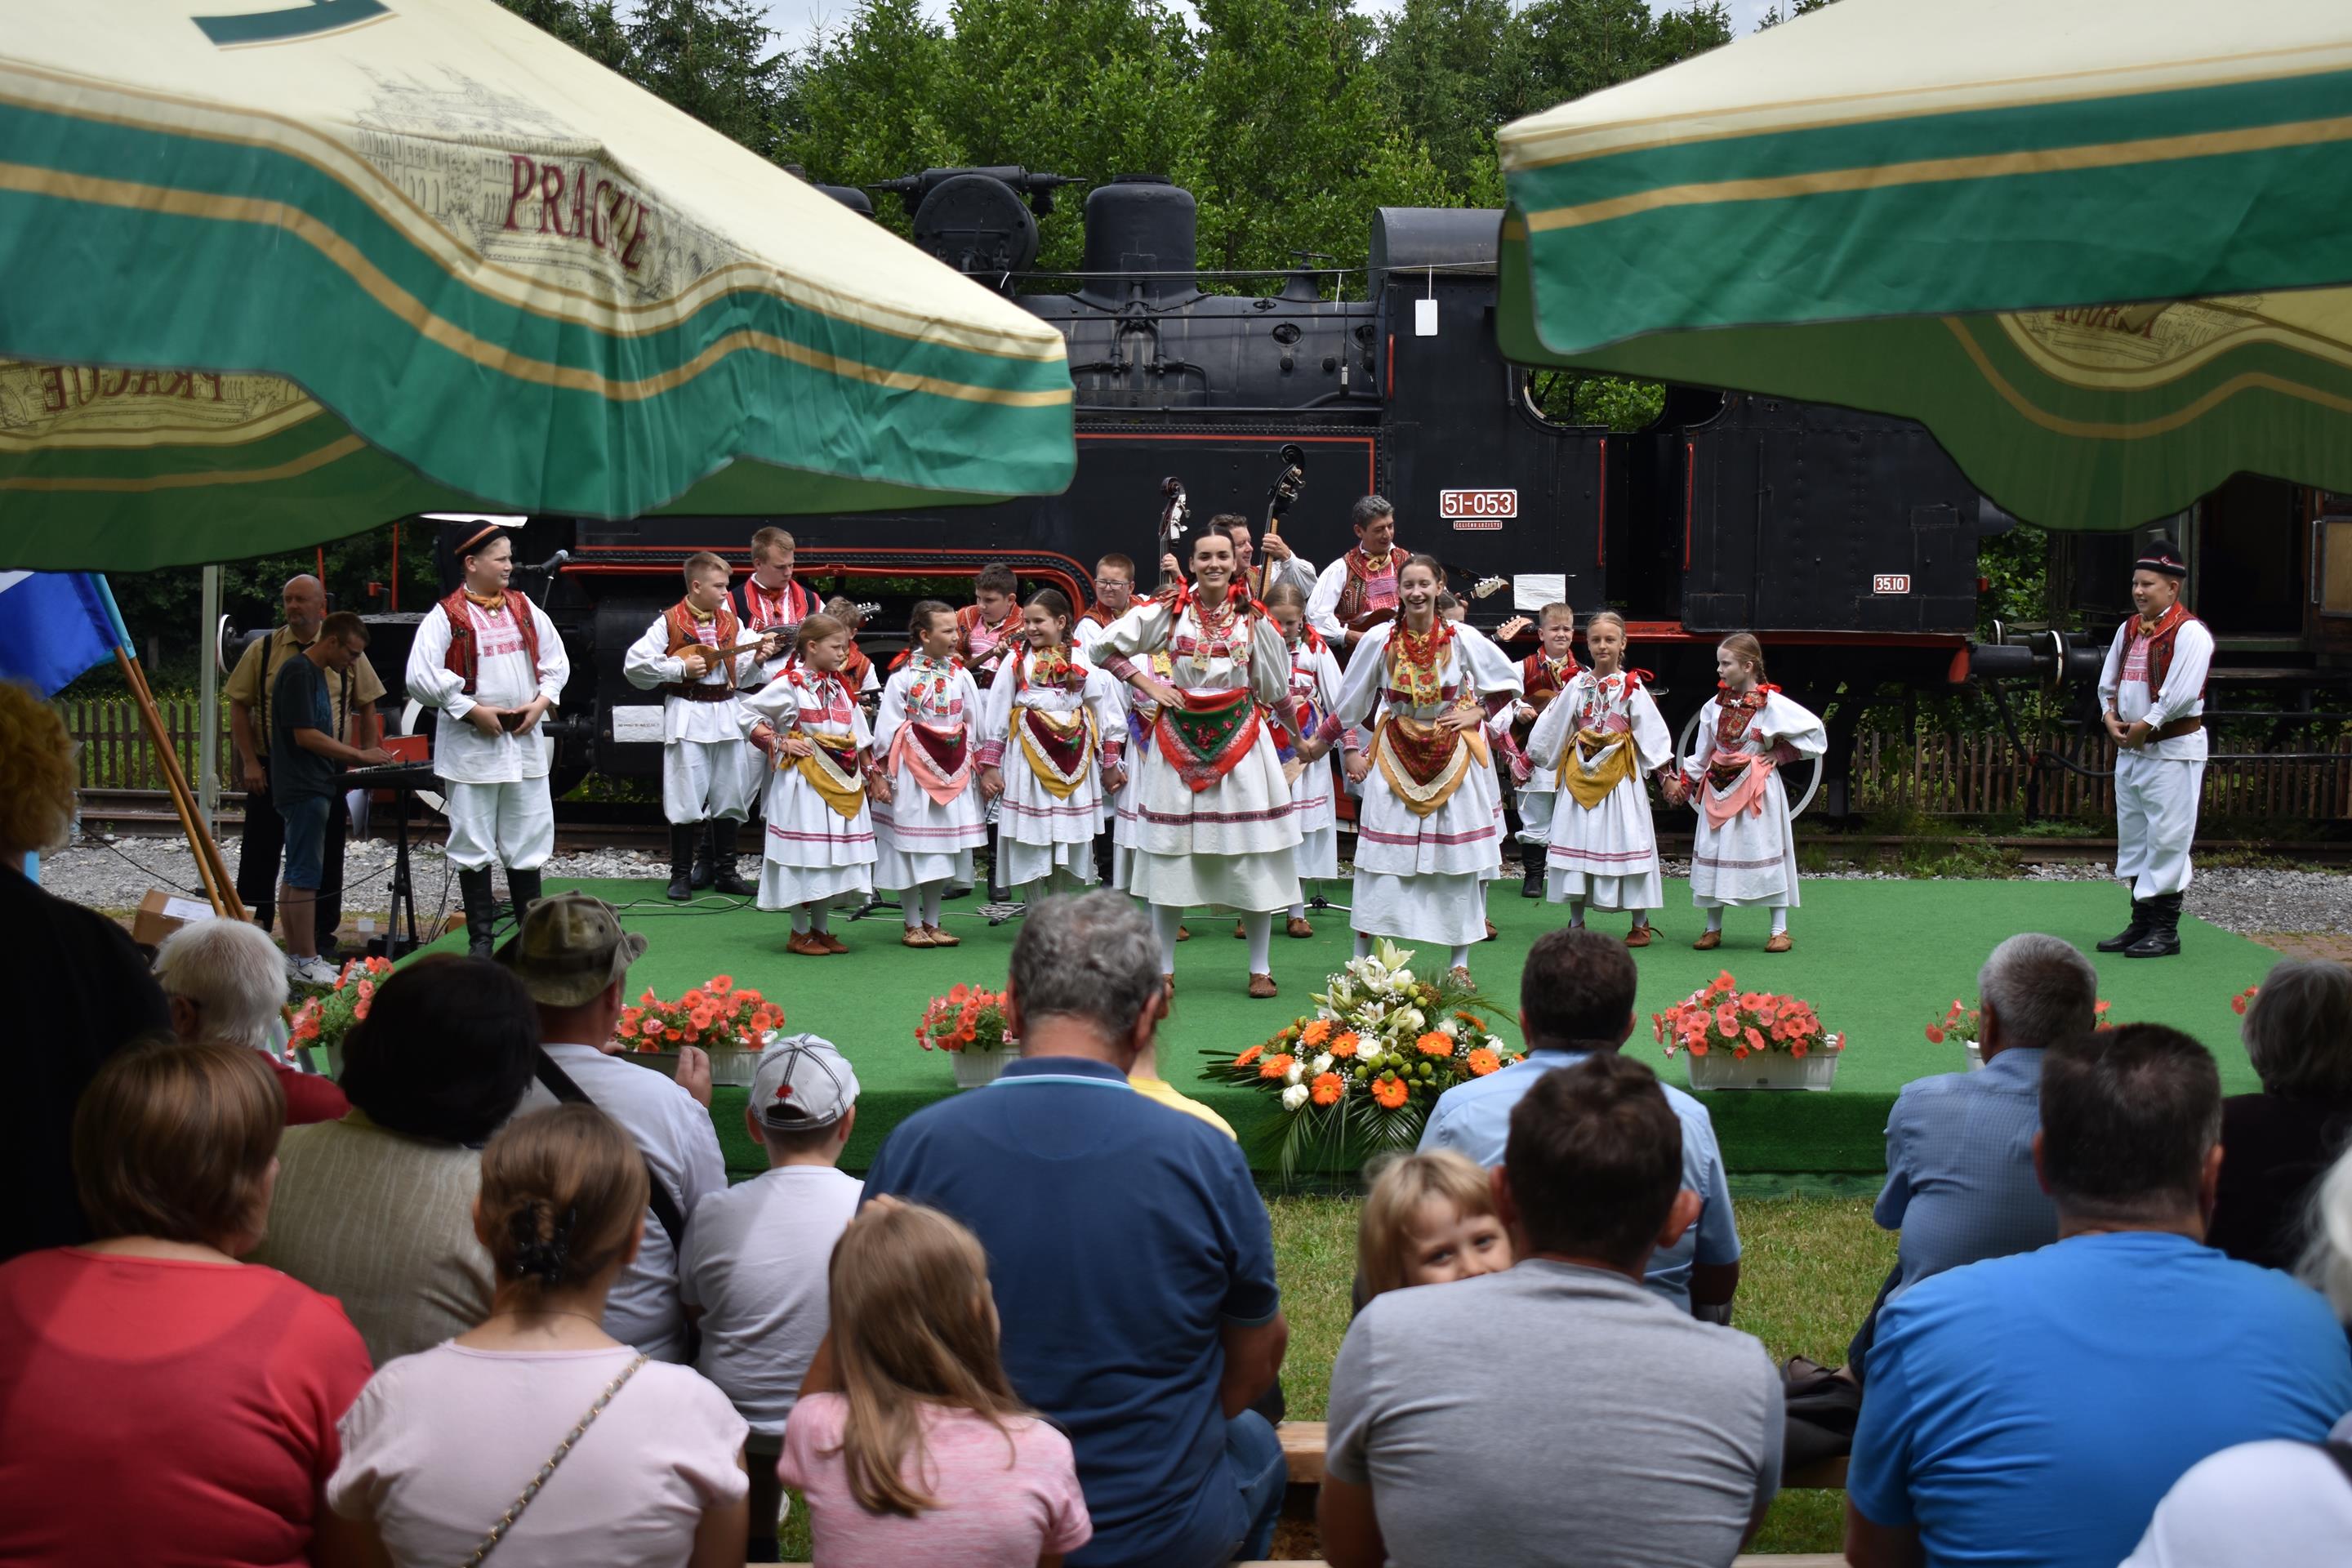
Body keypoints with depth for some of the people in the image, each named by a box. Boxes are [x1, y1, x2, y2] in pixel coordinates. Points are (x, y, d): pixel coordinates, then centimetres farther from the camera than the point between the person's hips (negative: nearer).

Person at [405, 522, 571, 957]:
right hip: (471, 744, -4)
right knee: (473, 844, 2)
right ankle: (480, 936, 11)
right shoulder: (446, 617, -7)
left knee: (529, 839, 9)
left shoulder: (524, 609, 9)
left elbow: (556, 663, 15)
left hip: (525, 740, 4)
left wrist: (541, 701, -2)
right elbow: (421, 677, -14)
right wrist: (473, 711, -15)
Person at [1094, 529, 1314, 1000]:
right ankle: (1164, 968, 13)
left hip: (1240, 735, 0)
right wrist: (1147, 685, -6)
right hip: (1180, 737, 0)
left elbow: (1276, 688, 13)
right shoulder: (1168, 611, -1)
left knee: (1253, 855, -1)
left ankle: (1261, 968, 9)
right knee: (1171, 854, 3)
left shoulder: (1253, 619, 3)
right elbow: (1107, 646, 3)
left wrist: (1301, 740, 19)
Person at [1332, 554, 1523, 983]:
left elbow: (1508, 681, 8)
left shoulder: (1464, 638, -6)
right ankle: (1361, 958, 6)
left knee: (1458, 855, 2)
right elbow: (1350, 702, 6)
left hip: (1453, 757, 0)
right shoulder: (1378, 640, -6)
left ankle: (1459, 961, 11)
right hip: (1394, 755, 0)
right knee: (1381, 857, -2)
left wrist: (1478, 712, -3)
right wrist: (1350, 750, 7)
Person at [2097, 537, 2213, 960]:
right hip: (2130, 749, 9)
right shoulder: (2129, 630, 12)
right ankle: (2141, 923, 22)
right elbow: (2108, 681, 17)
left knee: (2167, 838, -6)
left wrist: (2144, 727, -15)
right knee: (2133, 837, 13)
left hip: (2173, 750, -9)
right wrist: (2111, 717, -1)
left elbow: (2181, 694, -21)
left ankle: (2166, 929, 1)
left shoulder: (2189, 633, -13)